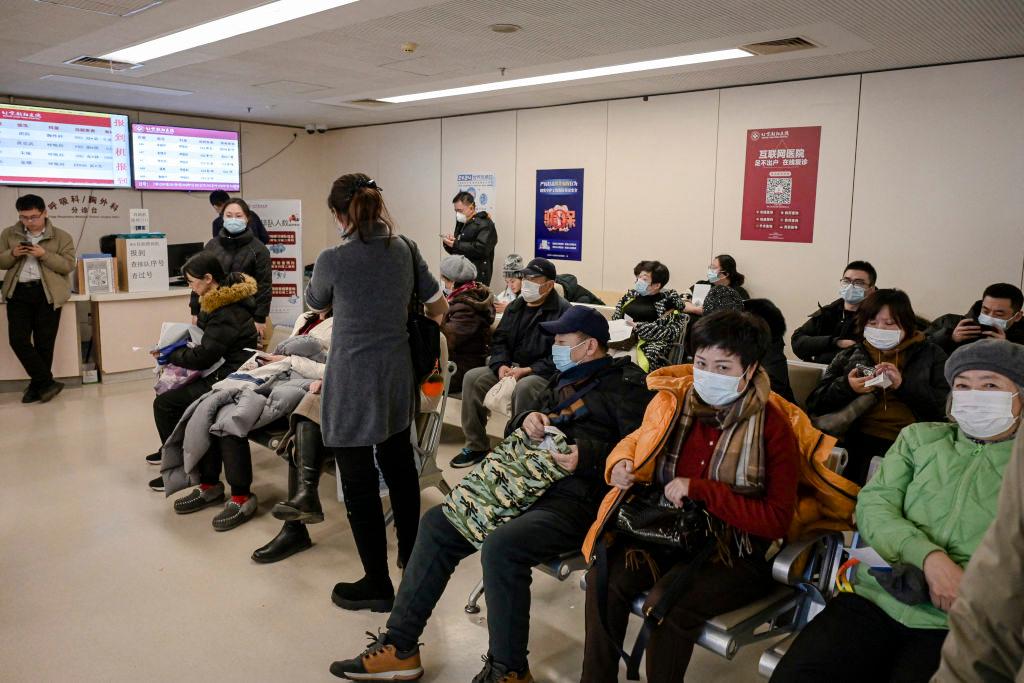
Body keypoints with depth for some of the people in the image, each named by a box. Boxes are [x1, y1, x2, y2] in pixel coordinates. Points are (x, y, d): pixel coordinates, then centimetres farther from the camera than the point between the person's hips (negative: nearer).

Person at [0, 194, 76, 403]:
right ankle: (47, 382, 1)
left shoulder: (61, 237, 4)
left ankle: (37, 386, 15)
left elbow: (68, 266, -2)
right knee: (18, 340, -7)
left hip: (48, 293, -2)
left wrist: (44, 255, -15)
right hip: (18, 292, 3)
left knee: (44, 343, 1)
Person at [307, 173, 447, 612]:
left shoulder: (333, 260, -13)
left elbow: (316, 304, 8)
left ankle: (377, 585, 16)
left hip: (353, 383, -6)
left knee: (359, 483, 5)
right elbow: (438, 304, 11)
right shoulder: (405, 250, 0)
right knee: (399, 464, 23)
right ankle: (411, 551, 40)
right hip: (398, 377, 6)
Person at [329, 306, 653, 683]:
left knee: (501, 546, -33)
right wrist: (527, 420, 1)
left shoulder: (626, 384, -2)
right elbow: (513, 432, 24)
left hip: (577, 501, -9)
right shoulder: (563, 380, 21)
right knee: (437, 523, -1)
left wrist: (589, 456, -24)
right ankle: (399, 648, 4)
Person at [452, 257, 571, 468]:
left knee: (523, 388, -38)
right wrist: (501, 365, -7)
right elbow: (499, 340, 14)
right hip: (511, 366, 7)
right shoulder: (515, 307, 13)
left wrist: (527, 370, -22)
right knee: (472, 378, -11)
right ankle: (476, 445, -2)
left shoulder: (562, 310, -11)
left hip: (546, 373, -7)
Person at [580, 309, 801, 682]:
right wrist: (620, 464, -6)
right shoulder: (674, 399, 0)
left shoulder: (773, 427, -12)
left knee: (671, 605, -30)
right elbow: (636, 441, 18)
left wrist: (700, 490, -22)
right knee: (604, 574, -21)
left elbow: (777, 520, -14)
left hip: (737, 556, -4)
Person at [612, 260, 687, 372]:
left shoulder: (669, 299, 5)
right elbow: (615, 318, 22)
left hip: (651, 343, -5)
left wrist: (638, 327, -11)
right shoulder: (631, 294, 21)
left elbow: (670, 332, -6)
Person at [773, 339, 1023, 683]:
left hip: (958, 626, -1)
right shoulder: (919, 437, 17)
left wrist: (976, 592, -15)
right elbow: (873, 504, 4)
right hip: (874, 600, 1)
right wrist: (928, 556, -13)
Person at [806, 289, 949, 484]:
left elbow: (945, 407, 4)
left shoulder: (930, 355, 18)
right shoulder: (849, 356, 21)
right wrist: (846, 387, -5)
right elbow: (815, 404, 12)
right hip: (857, 441, 2)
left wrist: (903, 385, -8)